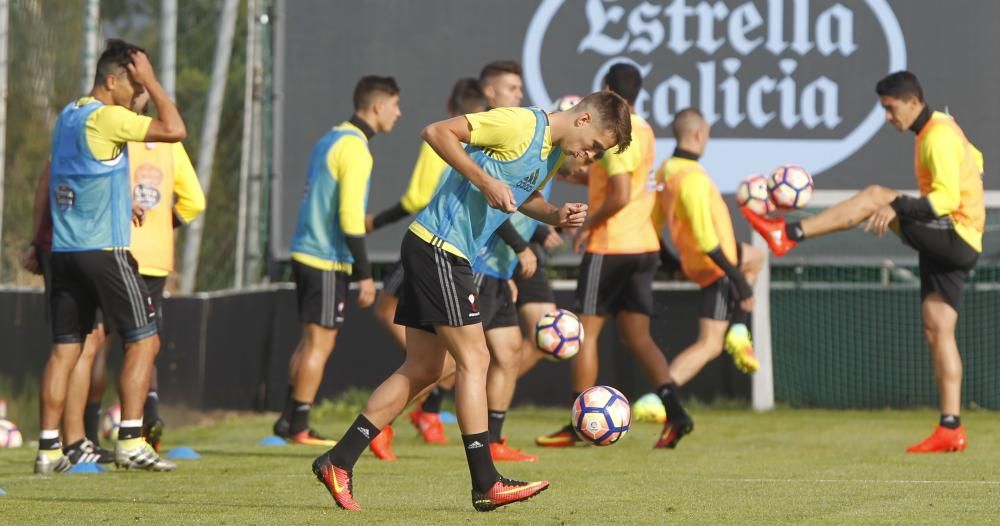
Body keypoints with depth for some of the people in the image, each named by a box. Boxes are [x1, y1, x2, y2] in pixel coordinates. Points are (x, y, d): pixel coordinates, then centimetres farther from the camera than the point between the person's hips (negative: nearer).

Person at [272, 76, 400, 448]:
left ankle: (289, 419, 17)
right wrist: (364, 274, -17)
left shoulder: (330, 139, 15)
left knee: (311, 340, 14)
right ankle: (300, 427, -1)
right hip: (328, 260, -9)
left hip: (306, 252, 9)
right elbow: (350, 215, -19)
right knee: (320, 341, -4)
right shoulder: (354, 148, -14)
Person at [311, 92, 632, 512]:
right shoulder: (521, 124, -16)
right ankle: (486, 485, -7)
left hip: (438, 253, 10)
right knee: (474, 359, -8)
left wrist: (555, 215, 9)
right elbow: (437, 132, -17)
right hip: (438, 247, -10)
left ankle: (338, 462, 10)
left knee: (422, 371, 10)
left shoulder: (553, 151, 14)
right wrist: (485, 181, -23)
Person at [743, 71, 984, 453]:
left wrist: (897, 207, -34)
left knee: (875, 197, -17)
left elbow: (947, 197, -24)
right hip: (951, 246, 10)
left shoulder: (939, 136, -14)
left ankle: (788, 234, -22)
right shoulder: (942, 128, 18)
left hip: (955, 235, -10)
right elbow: (974, 162, 34)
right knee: (937, 331, 3)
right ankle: (951, 429, -2)